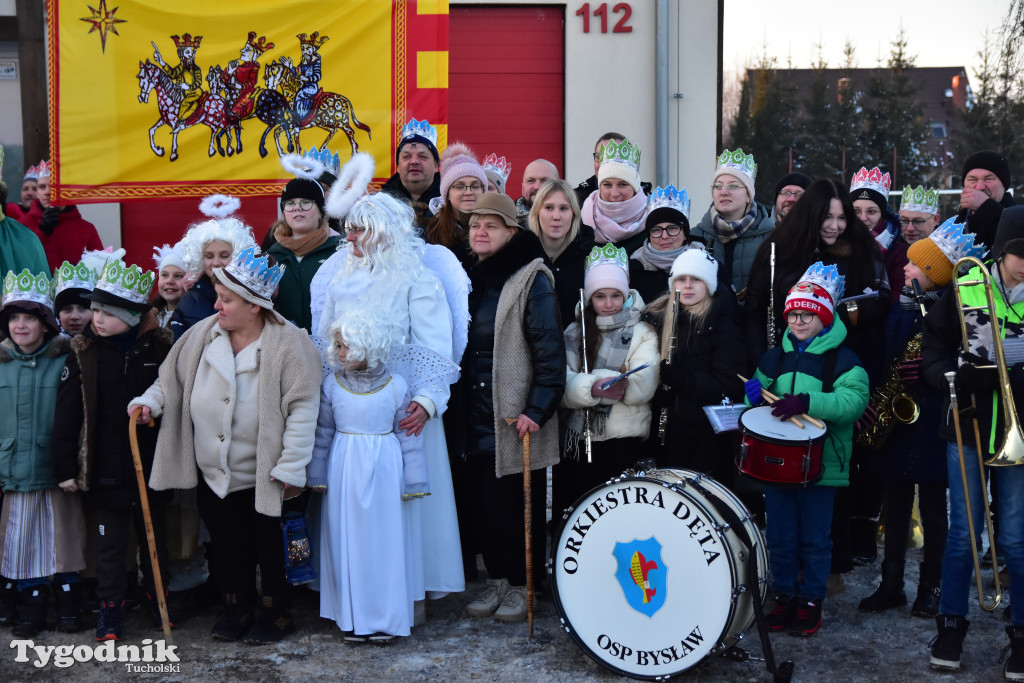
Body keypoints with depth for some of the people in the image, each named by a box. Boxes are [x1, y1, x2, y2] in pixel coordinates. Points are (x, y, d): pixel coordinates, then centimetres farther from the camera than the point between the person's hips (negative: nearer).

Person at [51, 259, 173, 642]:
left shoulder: (159, 347, -5)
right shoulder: (84, 353, -5)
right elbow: (66, 415, -3)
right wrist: (65, 467, -4)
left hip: (150, 464, 1)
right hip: (104, 467, 0)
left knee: (153, 535, 15)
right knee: (110, 542, 8)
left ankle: (157, 596, 33)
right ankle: (110, 609, 22)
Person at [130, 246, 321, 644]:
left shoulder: (288, 343, -15)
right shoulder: (203, 334, -1)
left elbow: (303, 407, -15)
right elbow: (173, 378, 13)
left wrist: (291, 467, -17)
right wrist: (150, 401, -7)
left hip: (262, 475, -4)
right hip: (212, 473, 4)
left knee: (267, 543, 9)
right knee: (226, 542, 14)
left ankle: (276, 611, 26)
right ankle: (235, 609, 31)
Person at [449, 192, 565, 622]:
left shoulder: (531, 280, -6)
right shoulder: (468, 279, 14)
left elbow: (549, 350, -11)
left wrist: (537, 409, -17)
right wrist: (455, 407, 12)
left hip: (514, 419, -6)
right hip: (472, 419, 6)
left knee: (511, 503, 0)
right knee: (479, 503, 8)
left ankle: (520, 585, 17)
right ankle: (496, 579, 24)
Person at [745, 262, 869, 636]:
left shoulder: (843, 360, -4)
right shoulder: (773, 358, 13)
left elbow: (853, 401, -20)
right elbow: (756, 405, 21)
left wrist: (808, 401, -32)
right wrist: (752, 395, -3)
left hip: (821, 462, -4)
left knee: (814, 538, 5)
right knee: (780, 536, 10)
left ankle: (811, 601, 19)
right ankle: (784, 596, 23)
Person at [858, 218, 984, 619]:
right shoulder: (900, 309, 8)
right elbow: (885, 356, 7)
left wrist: (929, 369, -23)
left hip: (931, 420, -4)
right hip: (896, 418, 5)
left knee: (933, 508, 6)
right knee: (895, 506, 10)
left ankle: (930, 588, 18)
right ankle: (891, 585, 20)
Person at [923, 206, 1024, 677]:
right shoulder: (964, 290, -5)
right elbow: (933, 353, 0)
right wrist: (956, 376, -19)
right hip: (967, 429, 0)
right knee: (963, 533, 8)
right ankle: (951, 625, 22)